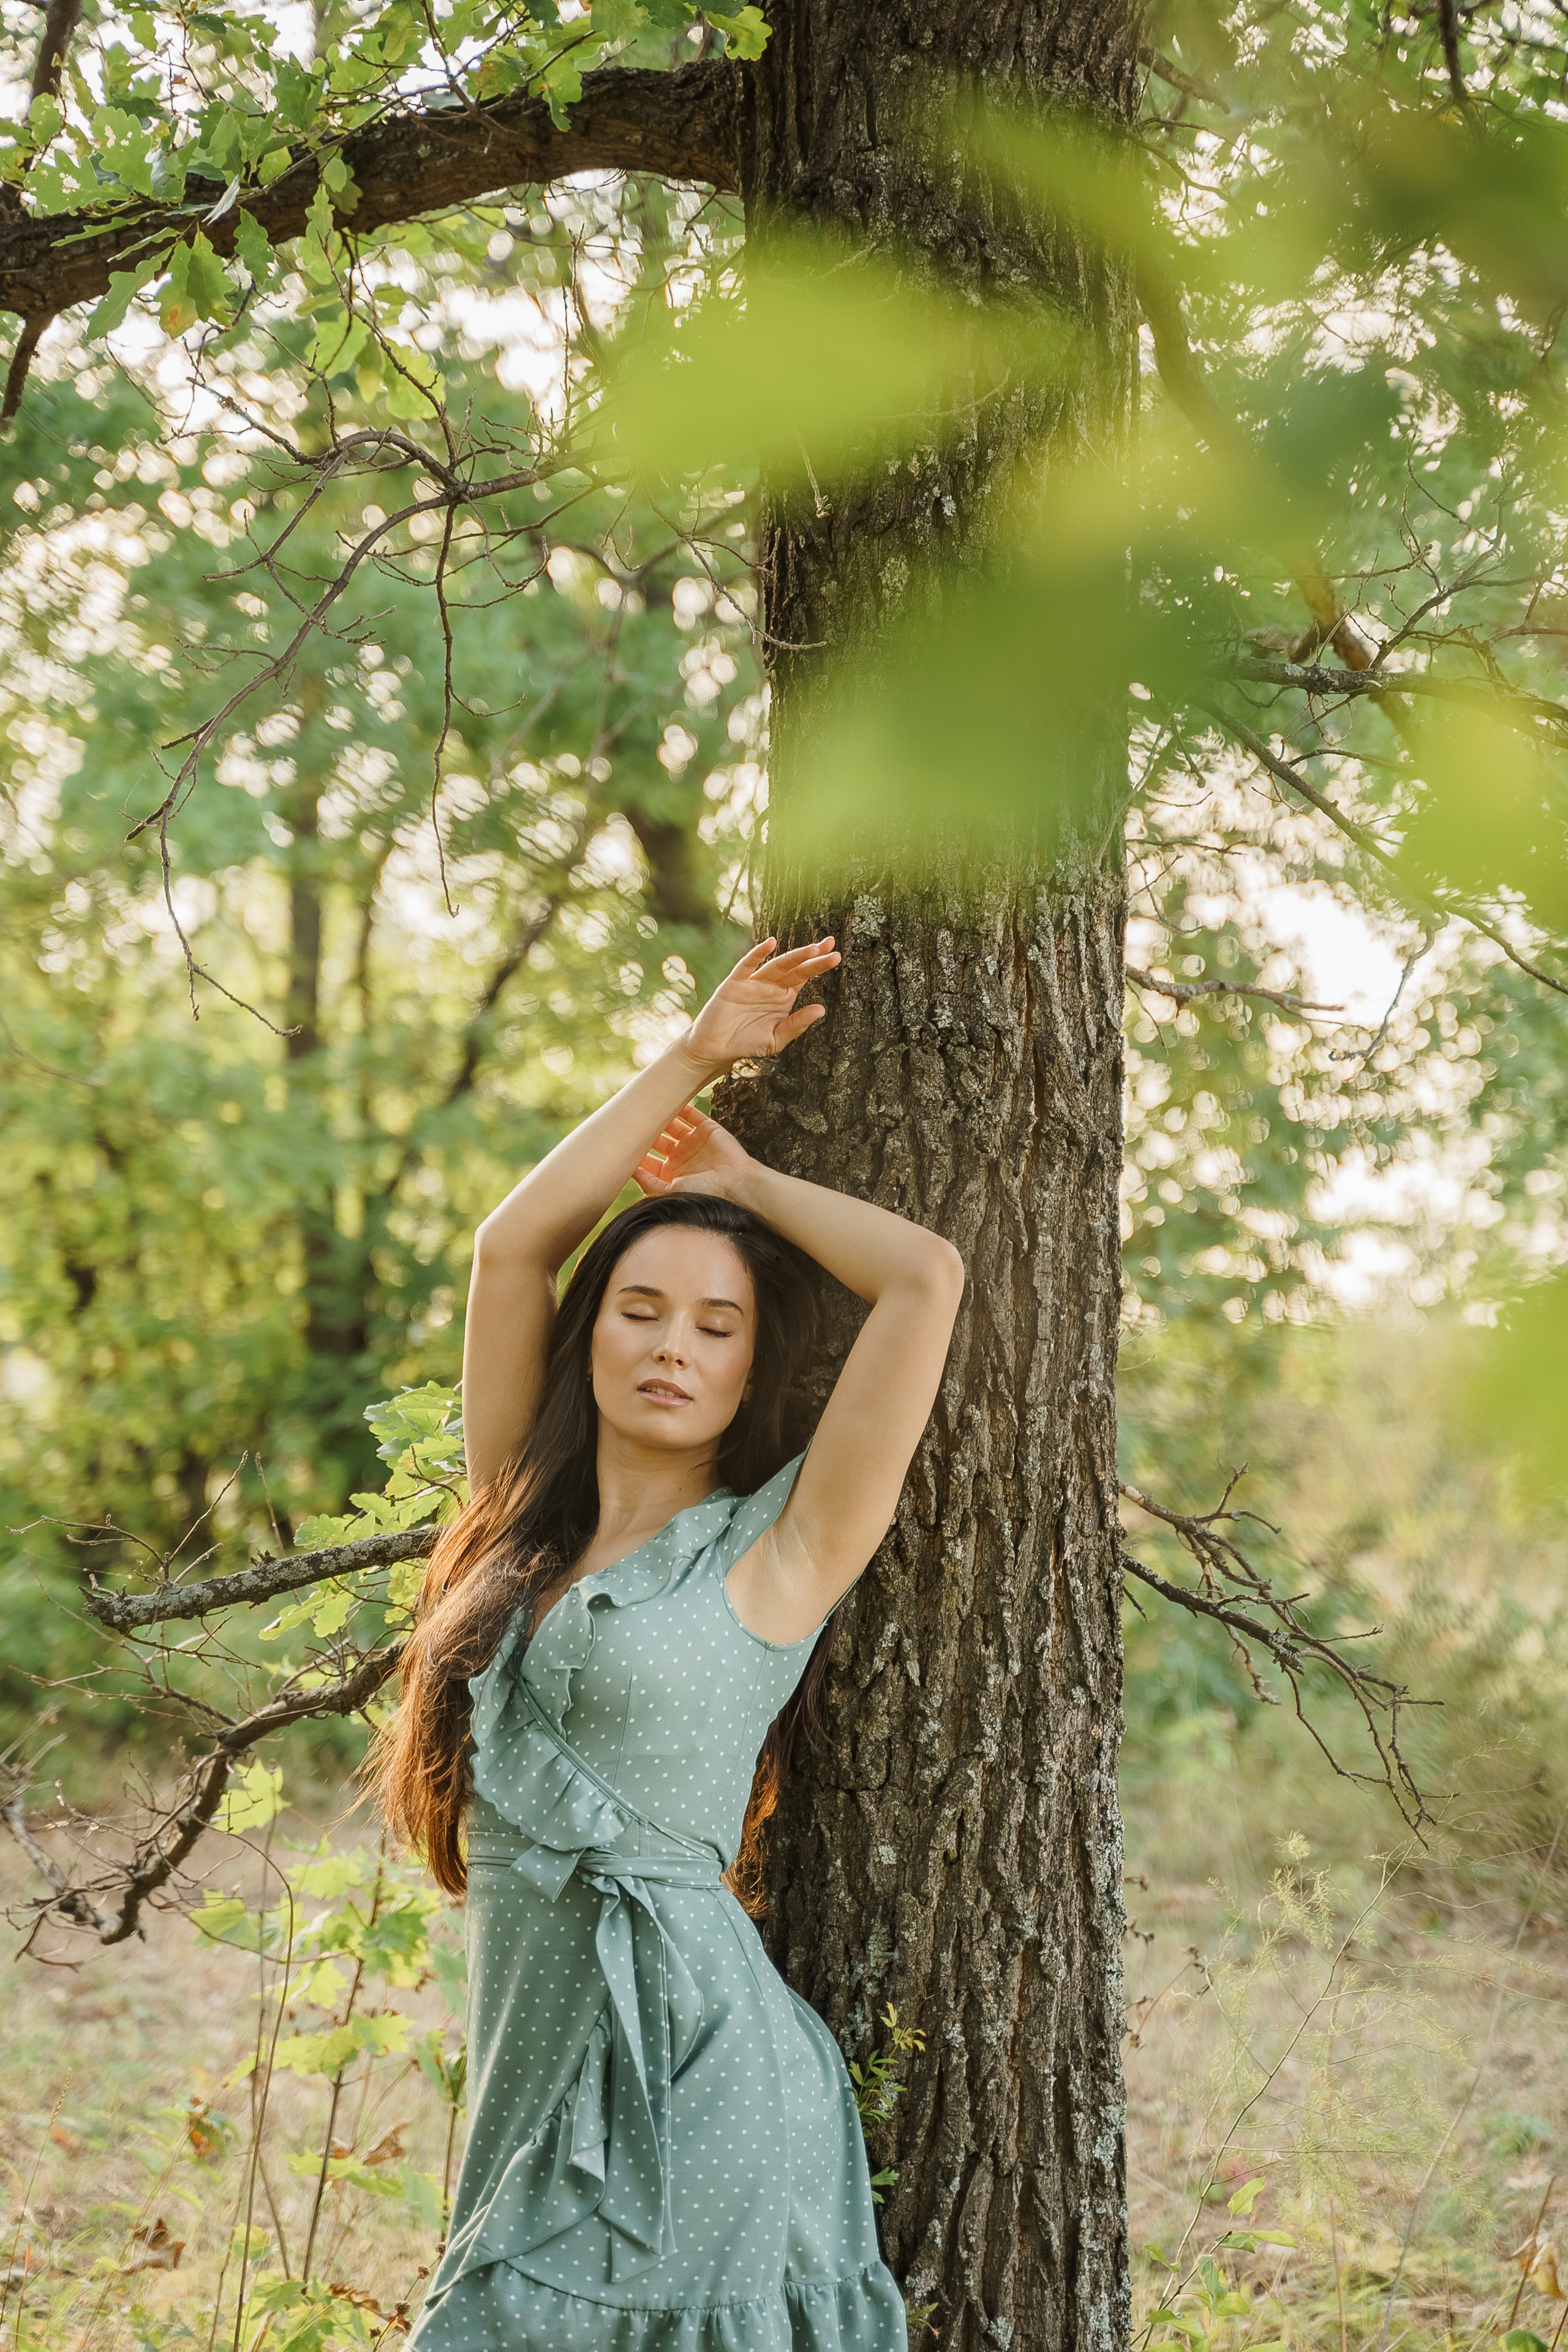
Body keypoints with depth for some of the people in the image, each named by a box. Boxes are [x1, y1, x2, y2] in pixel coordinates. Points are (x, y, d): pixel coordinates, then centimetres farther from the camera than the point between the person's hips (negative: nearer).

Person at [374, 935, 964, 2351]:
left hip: (694, 2076, -5)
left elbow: (929, 1276, -6)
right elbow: (513, 1245, 13)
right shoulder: (528, 1533, 14)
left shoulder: (775, 1550, 1)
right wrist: (691, 1059, 17)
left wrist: (741, 1182, 11)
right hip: (533, 2092, 5)